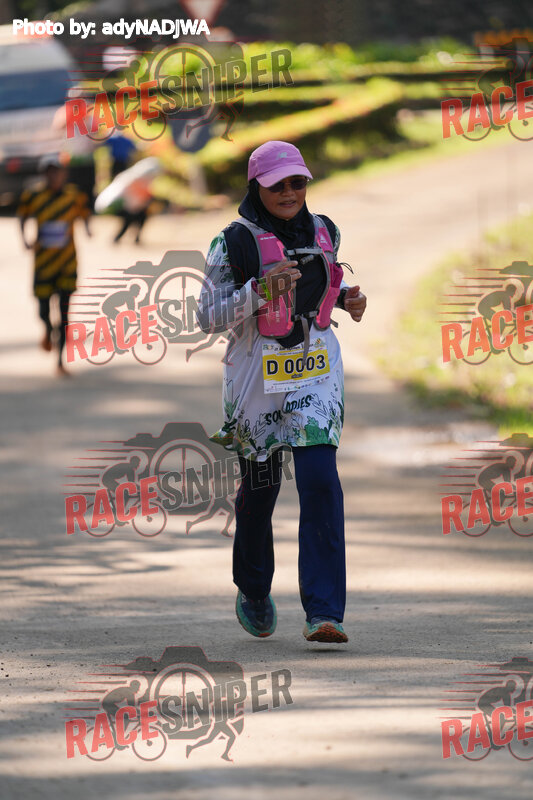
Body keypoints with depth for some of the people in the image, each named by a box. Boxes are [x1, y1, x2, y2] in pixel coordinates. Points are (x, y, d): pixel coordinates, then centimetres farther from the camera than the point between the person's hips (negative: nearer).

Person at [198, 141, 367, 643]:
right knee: (259, 486, 10)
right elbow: (209, 317, -10)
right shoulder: (235, 242, -8)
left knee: (320, 482, -13)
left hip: (315, 371, 2)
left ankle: (323, 612, -17)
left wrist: (348, 299, 5)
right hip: (258, 372, -2)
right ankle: (253, 592, 37)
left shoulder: (323, 233, 7)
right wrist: (260, 289, -23)